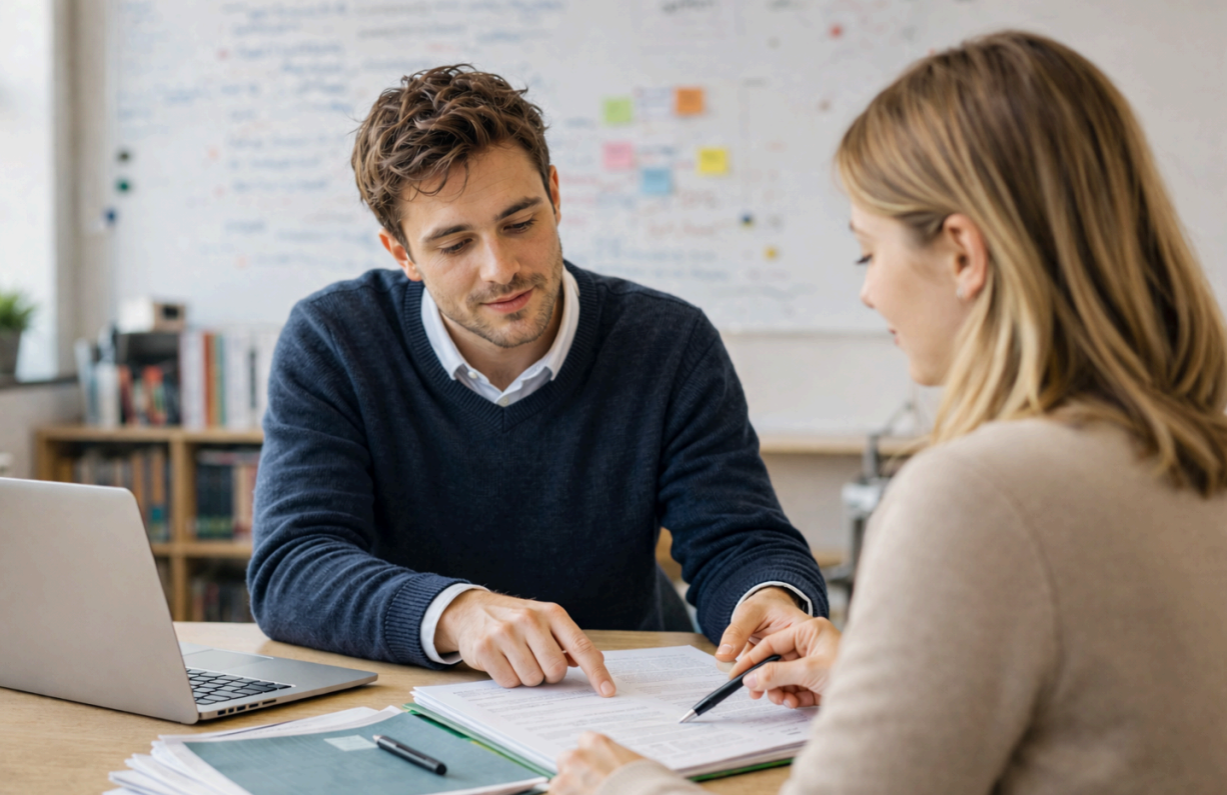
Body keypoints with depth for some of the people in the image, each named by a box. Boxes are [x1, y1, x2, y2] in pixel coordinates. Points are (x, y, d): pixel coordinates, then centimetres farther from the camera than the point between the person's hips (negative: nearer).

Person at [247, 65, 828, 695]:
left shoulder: (669, 345, -3)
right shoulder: (328, 344, -7)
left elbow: (738, 546, -6)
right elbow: (289, 572, -16)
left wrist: (775, 603, -32)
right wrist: (456, 612, -35)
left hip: (625, 698, 1)